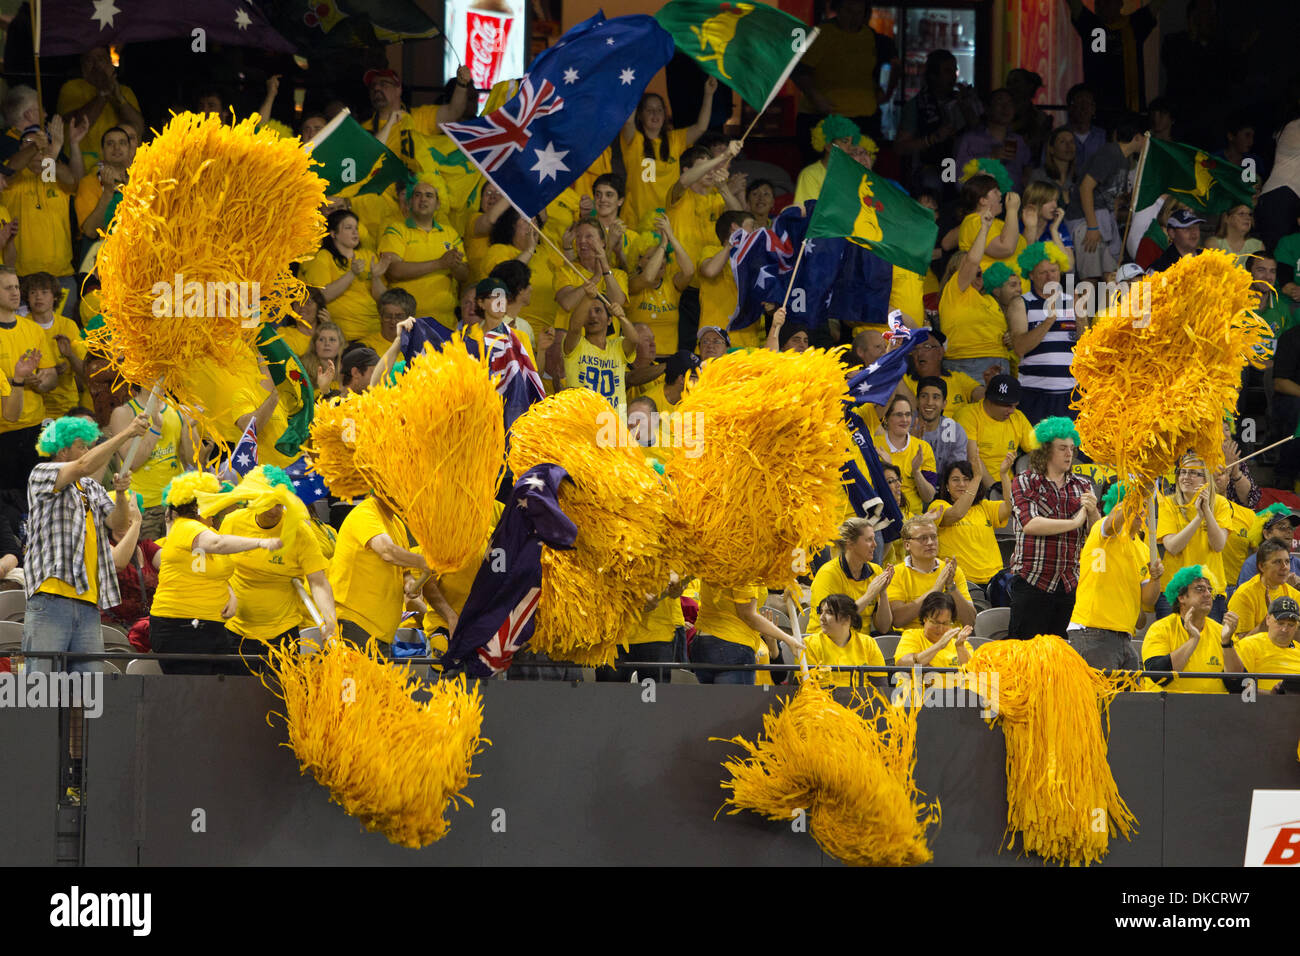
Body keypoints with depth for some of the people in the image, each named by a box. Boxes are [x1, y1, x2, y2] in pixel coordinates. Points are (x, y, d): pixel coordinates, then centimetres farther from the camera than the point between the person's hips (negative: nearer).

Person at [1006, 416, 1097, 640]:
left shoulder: (1082, 486, 14)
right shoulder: (1025, 484, 2)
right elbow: (1030, 524, -14)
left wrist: (1092, 512, -12)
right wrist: (1075, 522, -12)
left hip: (1070, 585, 4)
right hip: (1032, 581, -4)